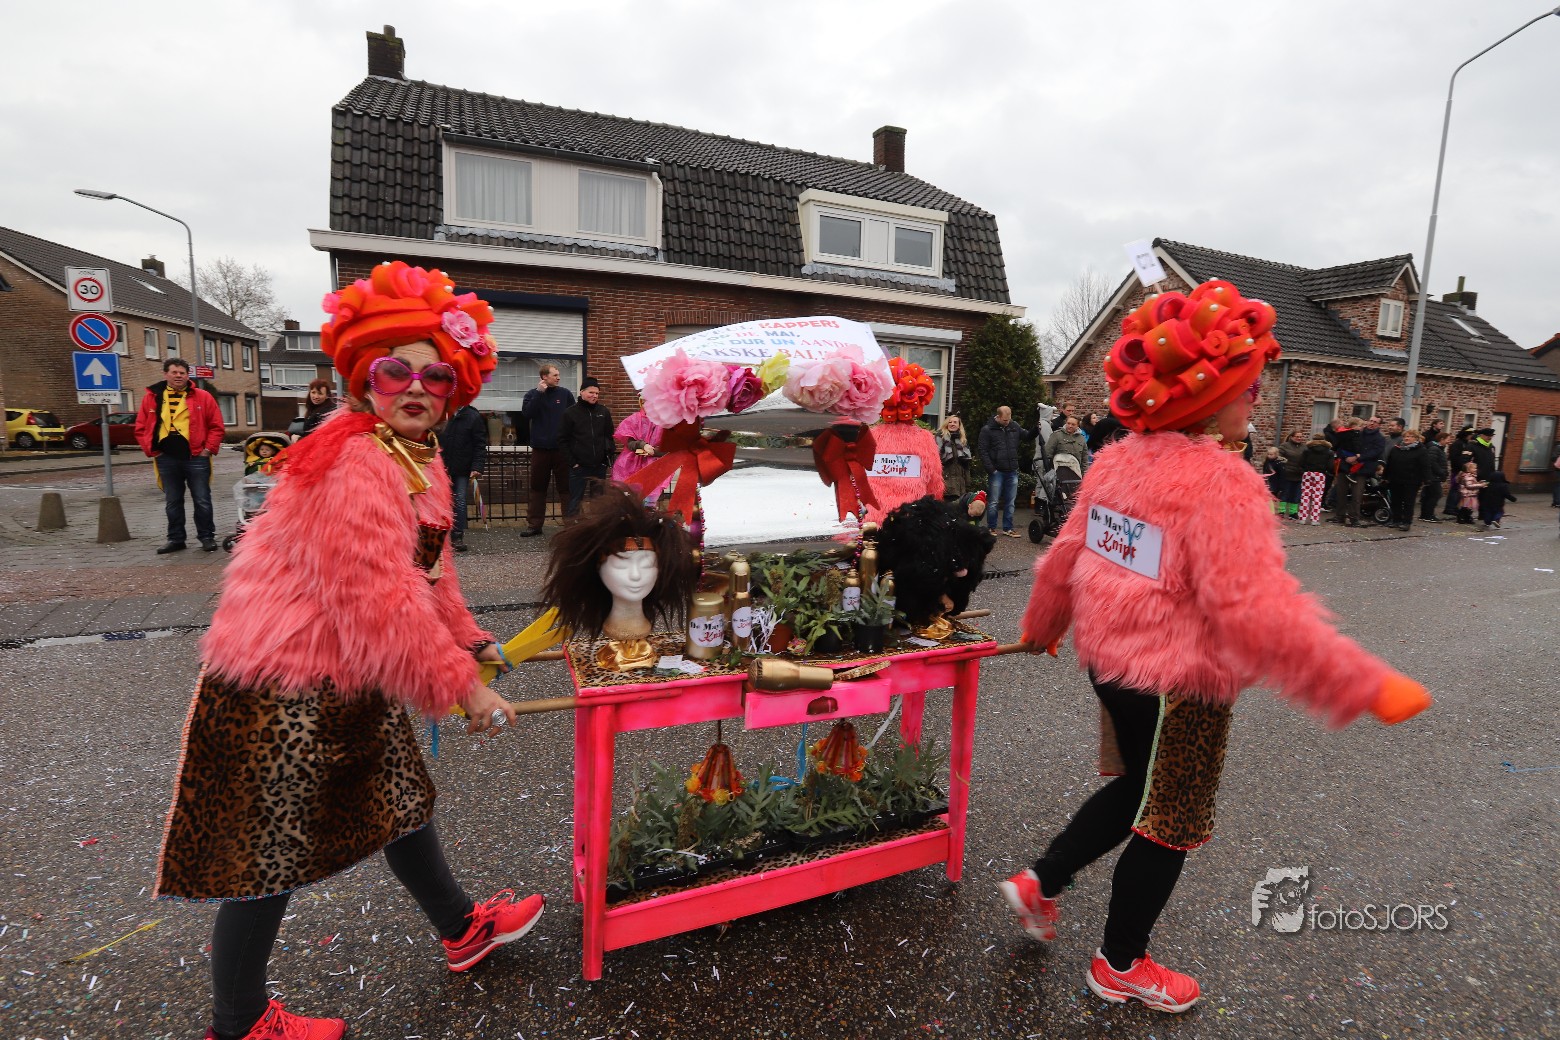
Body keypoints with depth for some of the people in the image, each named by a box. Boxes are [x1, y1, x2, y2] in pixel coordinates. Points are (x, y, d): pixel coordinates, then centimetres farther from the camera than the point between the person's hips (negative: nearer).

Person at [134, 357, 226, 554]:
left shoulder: (202, 397, 2)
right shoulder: (151, 397, 8)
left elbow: (216, 426, 2)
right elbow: (141, 428, 11)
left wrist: (209, 449, -6)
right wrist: (151, 450, 0)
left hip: (196, 457, -2)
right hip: (166, 458, 3)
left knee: (202, 500, 2)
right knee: (172, 502, 11)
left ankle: (207, 537, 12)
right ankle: (175, 539, 20)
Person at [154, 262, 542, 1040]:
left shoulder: (421, 459, 7)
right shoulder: (353, 466, -26)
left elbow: (427, 569, 16)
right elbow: (378, 603, -29)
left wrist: (469, 640, 16)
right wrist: (462, 686, -23)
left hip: (352, 682, 10)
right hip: (281, 685, -10)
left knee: (401, 800, 23)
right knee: (267, 854, 8)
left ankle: (461, 930, 43)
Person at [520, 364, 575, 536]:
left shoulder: (565, 394, 4)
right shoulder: (532, 394, 5)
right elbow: (526, 413, -11)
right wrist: (539, 393, -13)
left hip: (562, 448, -1)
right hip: (540, 448, 1)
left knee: (565, 487, 2)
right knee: (538, 488, 8)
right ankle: (534, 525, 14)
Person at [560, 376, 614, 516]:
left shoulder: (603, 411, 6)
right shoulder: (571, 412, -3)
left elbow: (609, 437, 9)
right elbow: (562, 440, -3)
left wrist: (608, 458, 2)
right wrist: (571, 462, -8)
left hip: (599, 466, 3)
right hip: (578, 467, -3)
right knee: (575, 502, 1)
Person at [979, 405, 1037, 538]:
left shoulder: (1014, 426, 8)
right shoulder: (987, 429, -6)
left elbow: (1027, 436, 21)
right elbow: (982, 450, -9)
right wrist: (991, 469, -14)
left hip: (1012, 472, 5)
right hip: (997, 472, -4)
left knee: (1010, 502, 9)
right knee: (994, 502, 3)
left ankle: (1008, 528, 17)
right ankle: (991, 528, 15)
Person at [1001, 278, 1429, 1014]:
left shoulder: (1118, 459, 1)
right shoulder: (1222, 482, -24)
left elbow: (1066, 556, 8)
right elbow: (1258, 614, -29)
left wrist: (1041, 626, 22)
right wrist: (1370, 686, -21)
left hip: (1111, 659, 8)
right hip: (1178, 682, -8)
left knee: (1135, 791, 30)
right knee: (1165, 827, 14)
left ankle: (1040, 883, 36)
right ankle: (1121, 966, 35)